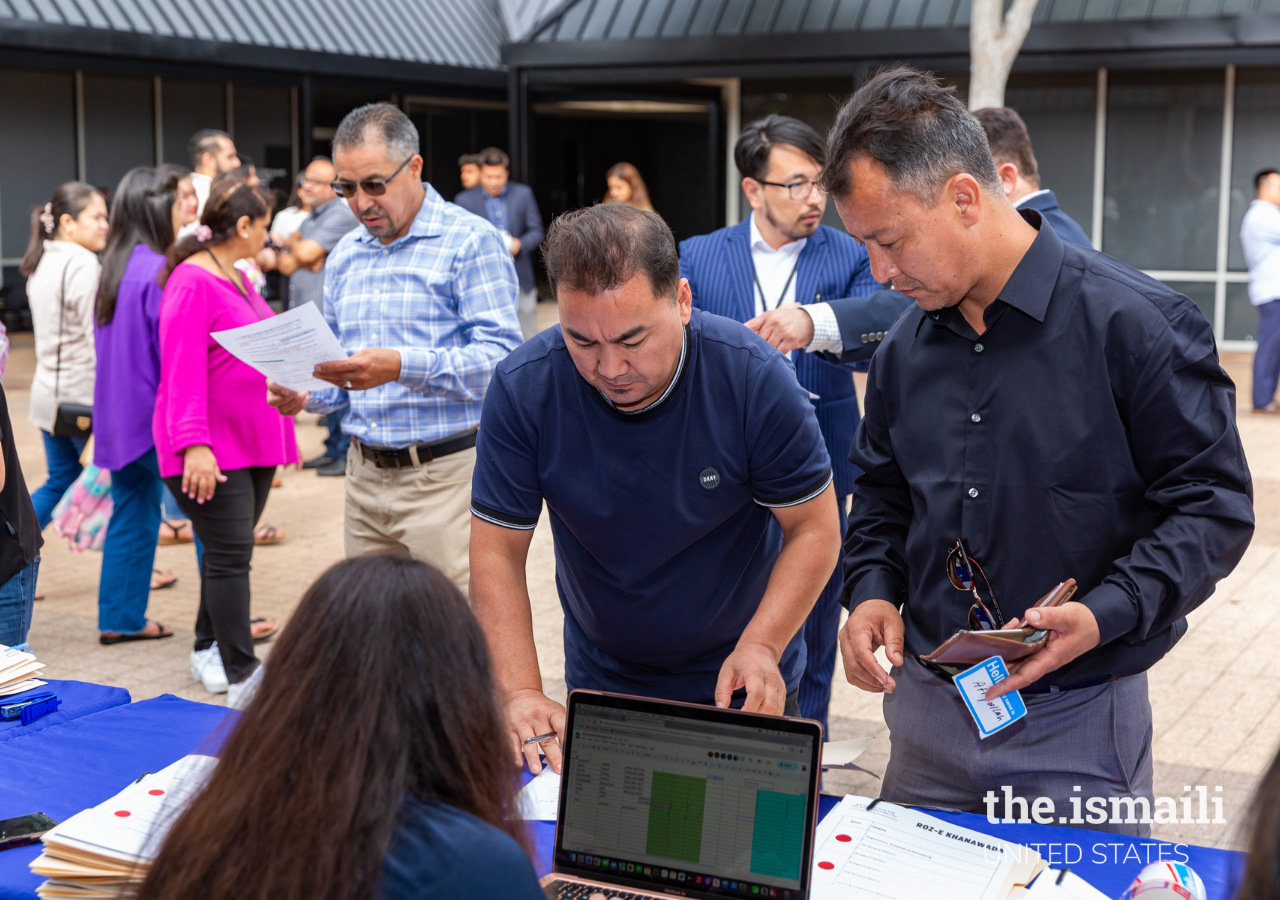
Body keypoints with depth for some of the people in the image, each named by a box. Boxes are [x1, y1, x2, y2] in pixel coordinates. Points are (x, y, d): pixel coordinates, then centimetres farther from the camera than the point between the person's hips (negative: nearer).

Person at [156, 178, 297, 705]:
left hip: (253, 440, 9)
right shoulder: (192, 283, -16)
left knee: (229, 549, 16)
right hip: (212, 451, -9)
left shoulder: (237, 277, 14)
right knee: (230, 553, -8)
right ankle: (241, 676, -4)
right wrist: (194, 445, -28)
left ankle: (211, 648, 30)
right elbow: (183, 371, -23)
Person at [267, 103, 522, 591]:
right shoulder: (343, 256, 16)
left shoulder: (472, 242, -6)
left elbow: (502, 357, -17)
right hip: (365, 476, 6)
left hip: (445, 476, -6)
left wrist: (402, 366, -28)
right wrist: (307, 394, 1)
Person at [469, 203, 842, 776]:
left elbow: (814, 529, -15)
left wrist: (761, 648, -29)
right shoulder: (522, 389, -20)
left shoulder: (755, 378, -24)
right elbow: (497, 553, -16)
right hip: (601, 683, 2)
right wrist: (521, 693, -28)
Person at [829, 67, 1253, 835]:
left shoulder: (1134, 324, -15)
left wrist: (1106, 614, -25)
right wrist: (873, 591, -1)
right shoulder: (907, 347, 4)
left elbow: (1214, 505, -12)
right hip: (927, 708, 5)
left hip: (1077, 722, -5)